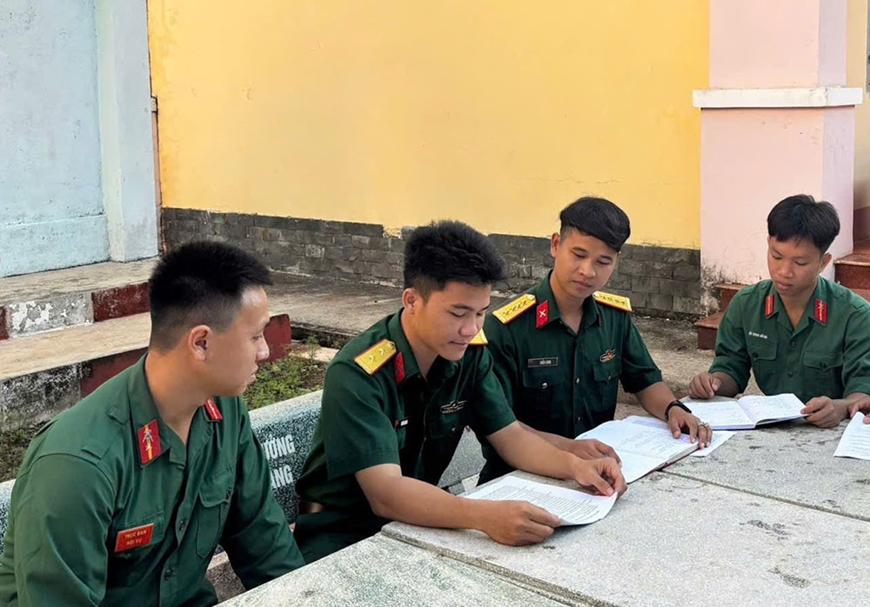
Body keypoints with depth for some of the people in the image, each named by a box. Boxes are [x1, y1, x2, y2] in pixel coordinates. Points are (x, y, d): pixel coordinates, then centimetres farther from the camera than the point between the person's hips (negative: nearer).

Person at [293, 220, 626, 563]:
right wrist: (485, 516, -48)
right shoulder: (357, 374, -26)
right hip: (342, 534, -6)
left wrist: (574, 466, -19)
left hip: (418, 519, 7)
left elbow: (509, 436, 1)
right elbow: (385, 494, -34)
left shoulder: (470, 355, -5)